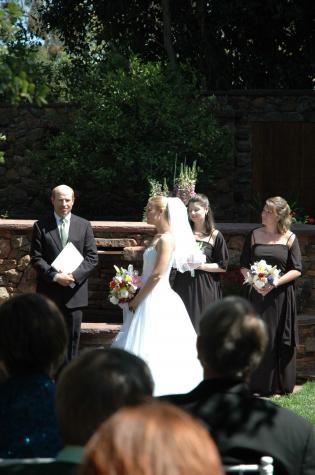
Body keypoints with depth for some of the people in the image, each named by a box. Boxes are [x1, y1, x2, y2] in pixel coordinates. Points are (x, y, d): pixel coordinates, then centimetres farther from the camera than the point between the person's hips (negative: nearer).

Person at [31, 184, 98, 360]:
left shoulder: (84, 225, 6)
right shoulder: (41, 226, 2)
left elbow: (92, 257, 2)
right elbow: (36, 258, -3)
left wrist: (74, 275, -13)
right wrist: (55, 276, -16)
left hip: (74, 291, 1)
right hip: (49, 291, -1)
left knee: (73, 336, 6)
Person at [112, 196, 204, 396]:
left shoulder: (167, 239, -15)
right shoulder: (158, 237, 13)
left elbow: (157, 275, -19)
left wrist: (136, 300, -14)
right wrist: (138, 297, 11)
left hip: (157, 301, -9)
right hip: (152, 299, 9)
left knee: (150, 348, -7)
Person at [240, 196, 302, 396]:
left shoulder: (290, 238, -1)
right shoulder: (255, 235, 6)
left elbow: (296, 270, -4)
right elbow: (244, 266, 8)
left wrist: (275, 283, -16)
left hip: (281, 296, -2)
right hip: (258, 295, 2)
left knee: (280, 340, 1)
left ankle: (280, 385, 11)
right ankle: (259, 385, 9)